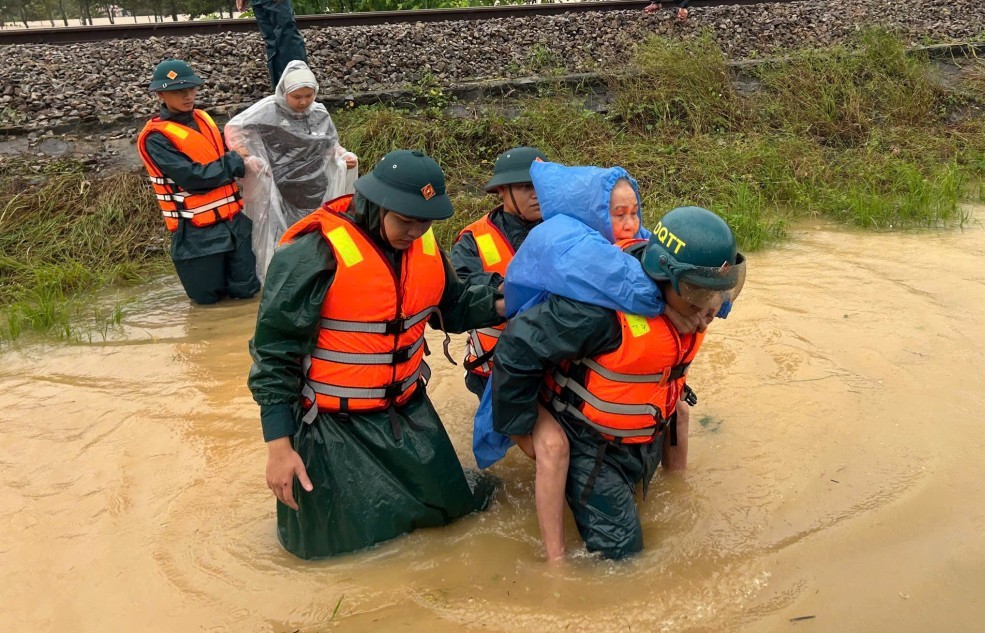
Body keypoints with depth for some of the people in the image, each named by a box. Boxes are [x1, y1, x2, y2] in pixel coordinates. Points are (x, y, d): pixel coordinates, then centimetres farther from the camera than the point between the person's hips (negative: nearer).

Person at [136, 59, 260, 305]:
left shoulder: (204, 119, 9)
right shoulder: (156, 138, -12)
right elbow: (192, 177, -21)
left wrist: (239, 159, -2)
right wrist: (234, 163, -15)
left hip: (233, 219, 5)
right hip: (197, 231, -5)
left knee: (245, 289, 5)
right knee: (207, 296, 4)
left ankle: (220, 265, 34)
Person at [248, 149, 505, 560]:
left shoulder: (424, 244, -3)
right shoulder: (313, 254, -23)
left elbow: (452, 307, 12)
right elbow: (275, 353, -18)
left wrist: (500, 303, -7)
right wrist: (278, 445, -19)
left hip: (406, 411, 6)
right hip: (333, 425, -6)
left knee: (449, 507, 15)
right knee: (332, 542, 4)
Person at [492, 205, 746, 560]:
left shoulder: (690, 301, -12)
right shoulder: (604, 307, -36)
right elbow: (518, 349, -29)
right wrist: (518, 428, -18)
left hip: (647, 438, 8)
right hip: (591, 446, -7)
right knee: (620, 550, -3)